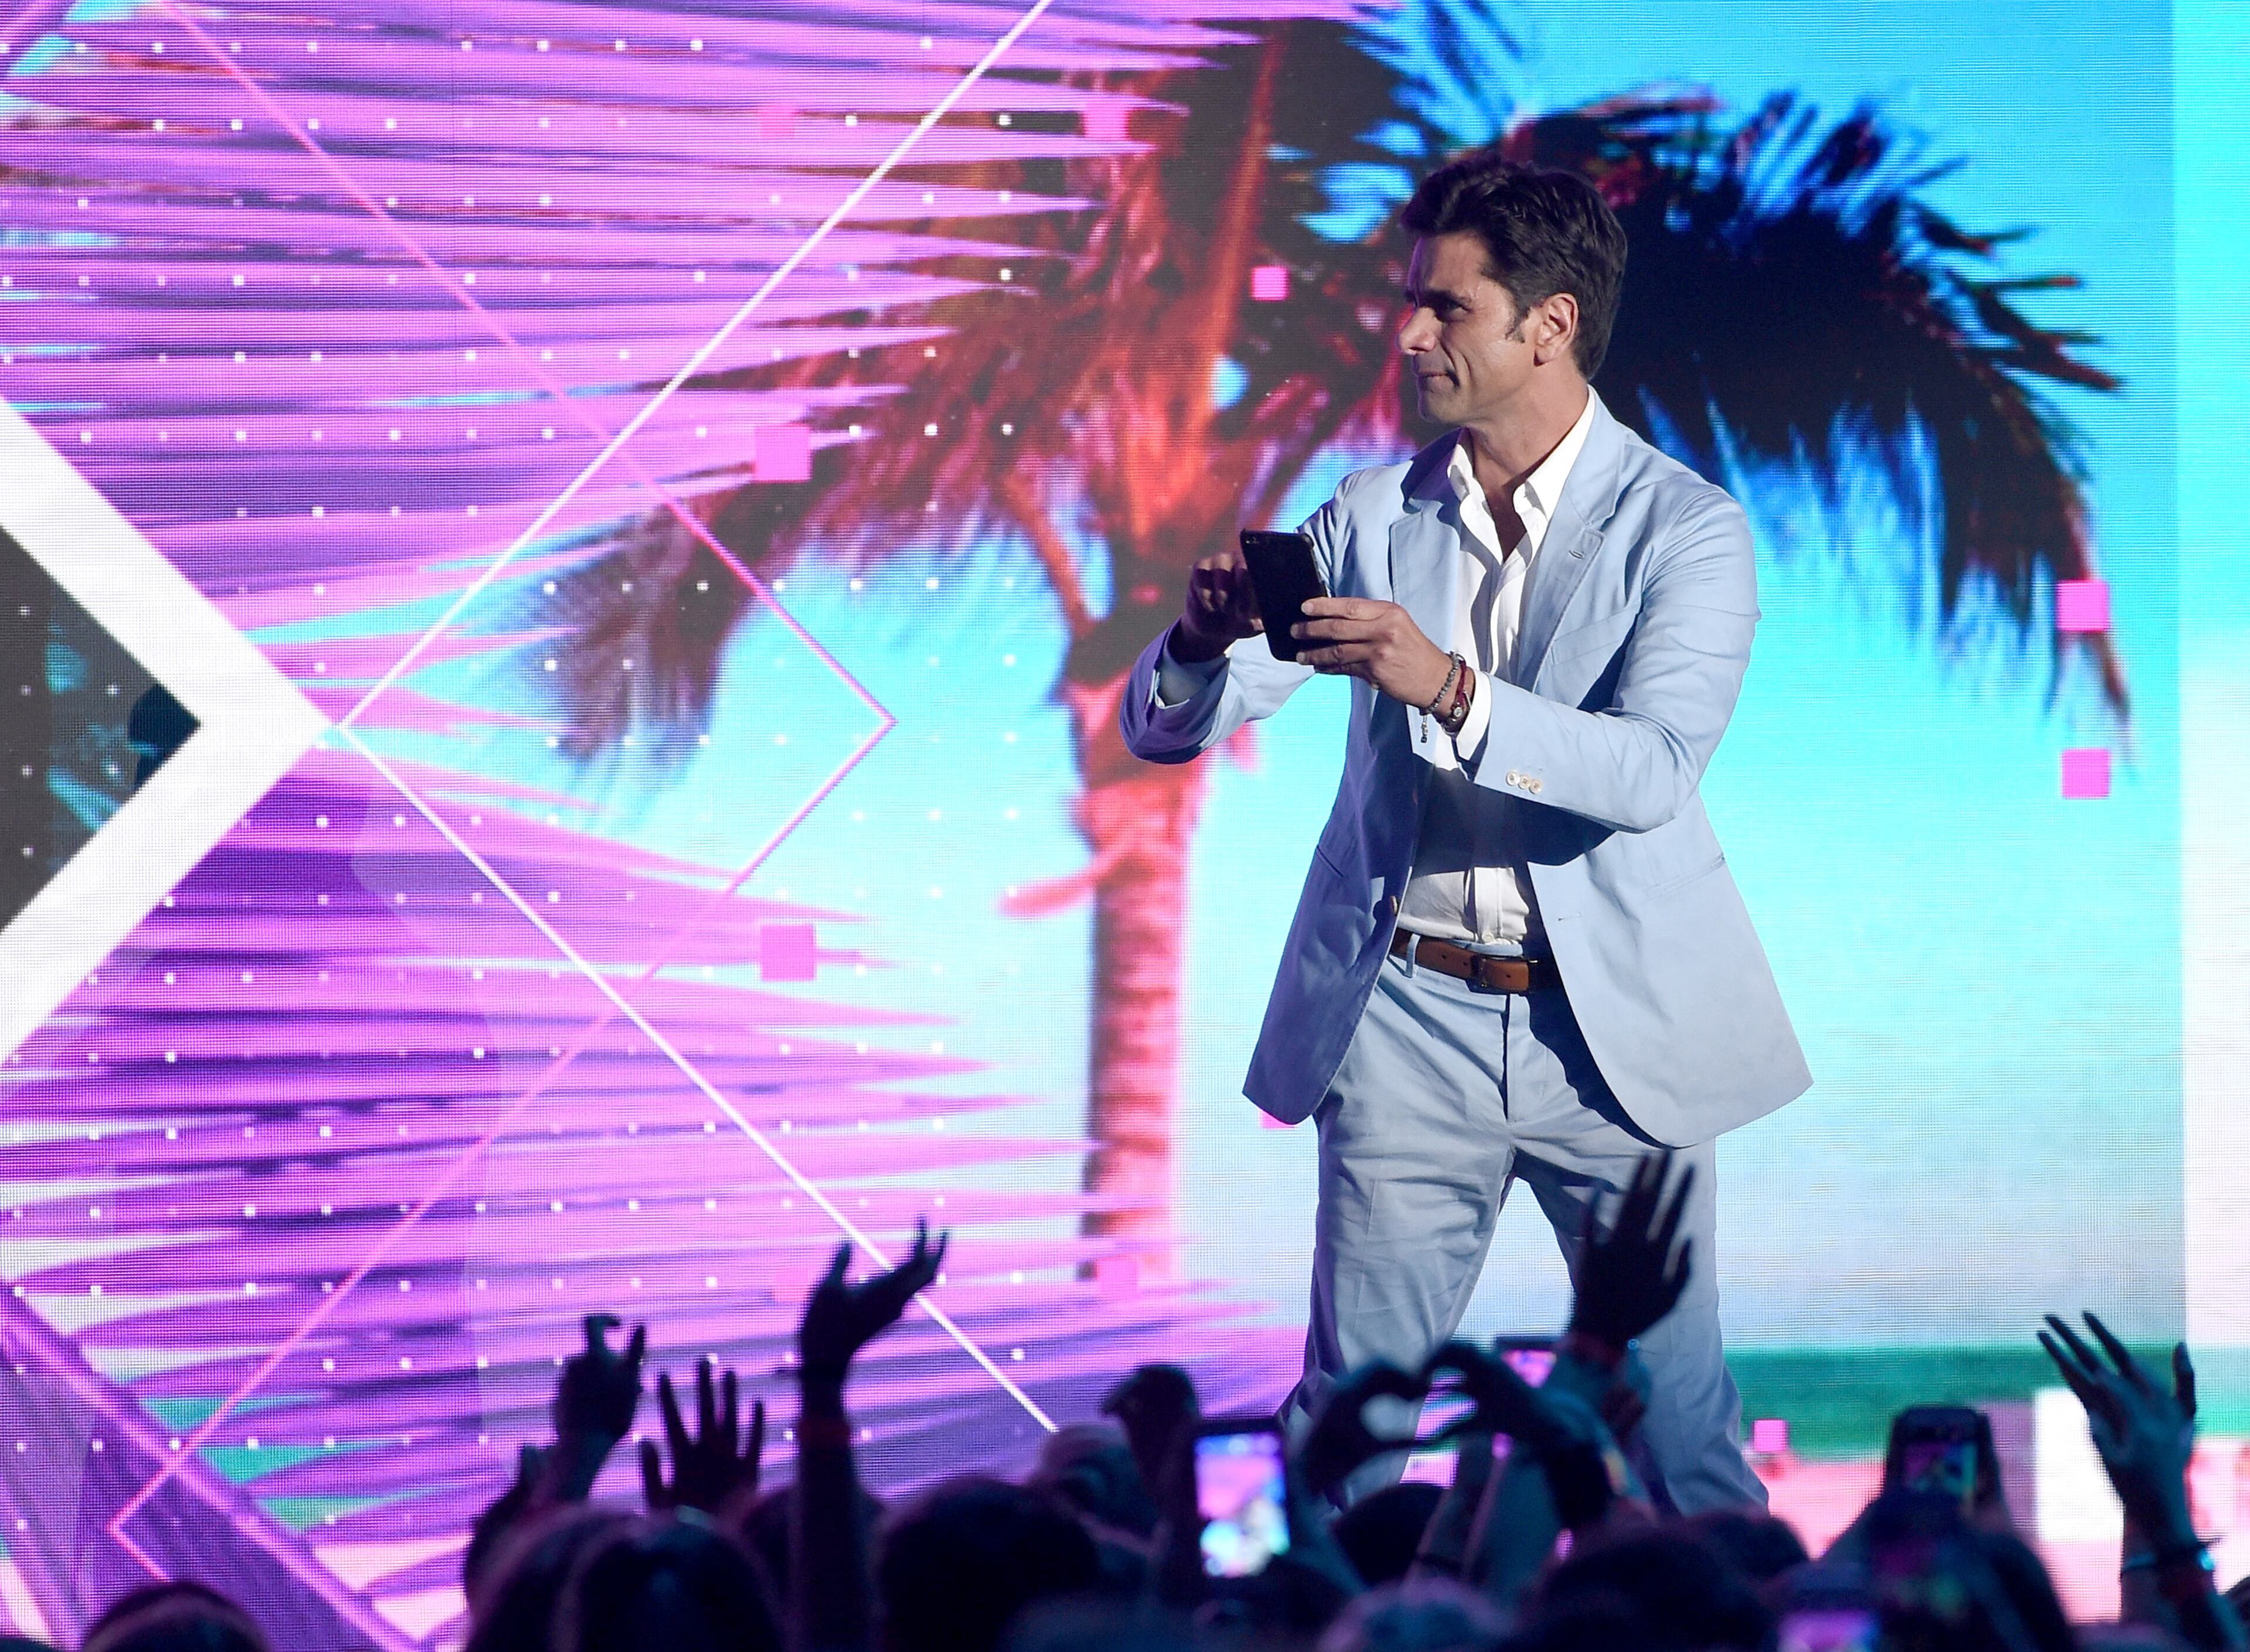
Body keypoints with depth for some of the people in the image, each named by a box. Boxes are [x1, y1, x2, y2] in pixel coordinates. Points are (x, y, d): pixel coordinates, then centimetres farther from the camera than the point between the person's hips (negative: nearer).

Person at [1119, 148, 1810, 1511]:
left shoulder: (1687, 529, -4)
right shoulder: (1374, 518, 6)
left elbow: (1653, 771, -20)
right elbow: (1161, 729, 5)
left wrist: (1450, 689, -33)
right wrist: (1205, 640, -18)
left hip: (1610, 1032, -2)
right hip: (1406, 1023, 2)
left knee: (1674, 1418, 4)